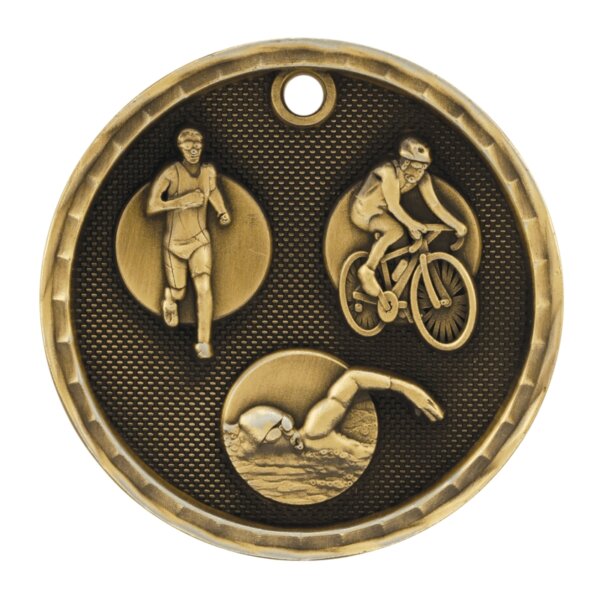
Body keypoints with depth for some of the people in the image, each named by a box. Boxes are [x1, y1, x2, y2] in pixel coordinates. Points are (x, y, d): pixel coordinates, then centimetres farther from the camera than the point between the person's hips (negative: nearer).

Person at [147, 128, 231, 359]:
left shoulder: (208, 170, -9)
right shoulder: (171, 173, -25)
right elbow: (151, 206, -30)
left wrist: (223, 212, 1)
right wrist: (183, 201, -37)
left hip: (199, 240, 2)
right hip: (174, 242, -2)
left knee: (204, 288, -17)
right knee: (179, 294, 14)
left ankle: (204, 342, -11)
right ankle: (170, 298, 53)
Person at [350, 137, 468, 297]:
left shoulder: (423, 177, -9)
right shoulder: (390, 170, -28)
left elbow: (435, 204, -9)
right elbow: (393, 205, -28)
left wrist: (457, 224, -14)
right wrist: (411, 223, -36)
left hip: (381, 211, 7)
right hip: (364, 211, -7)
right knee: (396, 230, -31)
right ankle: (367, 271, -28)